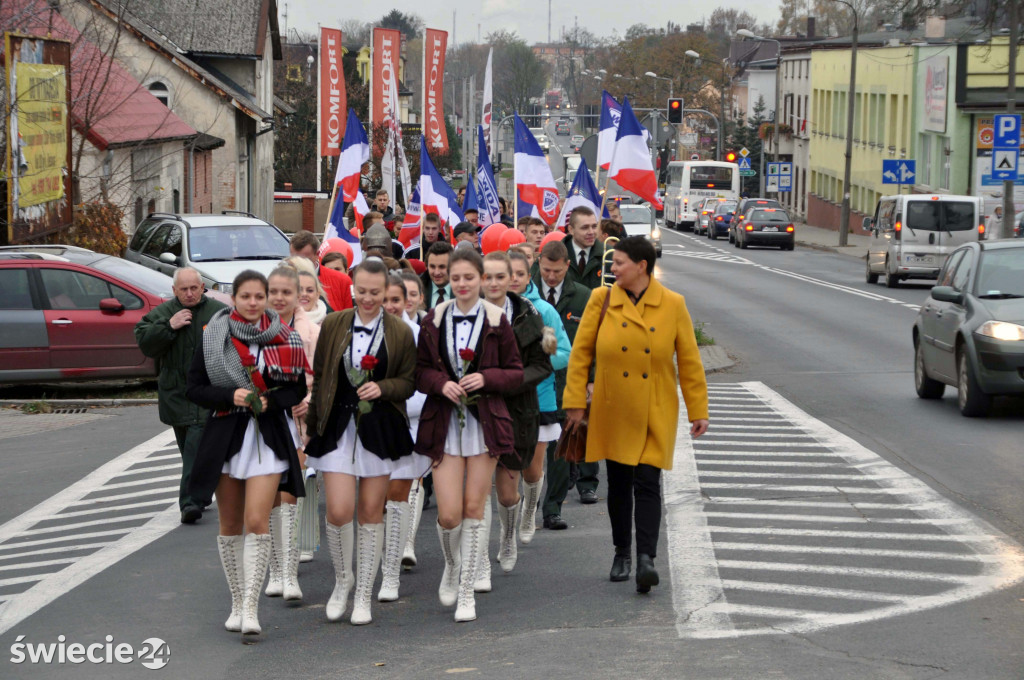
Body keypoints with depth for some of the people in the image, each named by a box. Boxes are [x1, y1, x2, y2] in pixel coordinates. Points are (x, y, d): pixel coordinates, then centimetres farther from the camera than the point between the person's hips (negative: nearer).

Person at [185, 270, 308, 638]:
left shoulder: (283, 339, 1)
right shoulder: (214, 337, 0)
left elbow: (297, 389, 5)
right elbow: (194, 388, 0)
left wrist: (269, 400, -13)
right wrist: (231, 396, -16)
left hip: (269, 436, -1)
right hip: (224, 436, 1)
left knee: (257, 522, -12)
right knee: (230, 525, 8)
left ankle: (251, 607, -12)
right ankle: (237, 603, 21)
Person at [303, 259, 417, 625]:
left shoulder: (400, 332, 2)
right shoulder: (333, 325, 3)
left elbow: (408, 382, 5)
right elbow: (319, 378, 8)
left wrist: (382, 388, -15)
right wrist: (311, 426, 7)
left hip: (380, 430, 0)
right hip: (338, 428, 0)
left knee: (371, 512, 5)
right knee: (339, 512, -9)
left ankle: (363, 595, 16)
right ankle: (342, 580, 17)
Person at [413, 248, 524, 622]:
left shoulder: (496, 321, 0)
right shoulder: (434, 320, 3)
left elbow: (515, 372, 4)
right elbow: (420, 370, 8)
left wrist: (486, 378, -13)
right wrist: (441, 383, -12)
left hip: (485, 421, 0)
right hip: (444, 422, 1)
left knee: (474, 509, 1)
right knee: (448, 513, -5)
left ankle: (466, 591, 13)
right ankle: (451, 567, 27)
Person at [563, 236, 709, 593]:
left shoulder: (673, 305, -3)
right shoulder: (601, 300, -2)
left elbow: (689, 361, 2)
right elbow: (580, 353, 3)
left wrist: (698, 410, 2)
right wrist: (575, 402, -1)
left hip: (655, 415, -2)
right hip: (613, 412, 2)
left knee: (647, 483, -9)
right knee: (619, 483, 9)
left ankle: (646, 559, -15)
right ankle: (621, 554, 23)